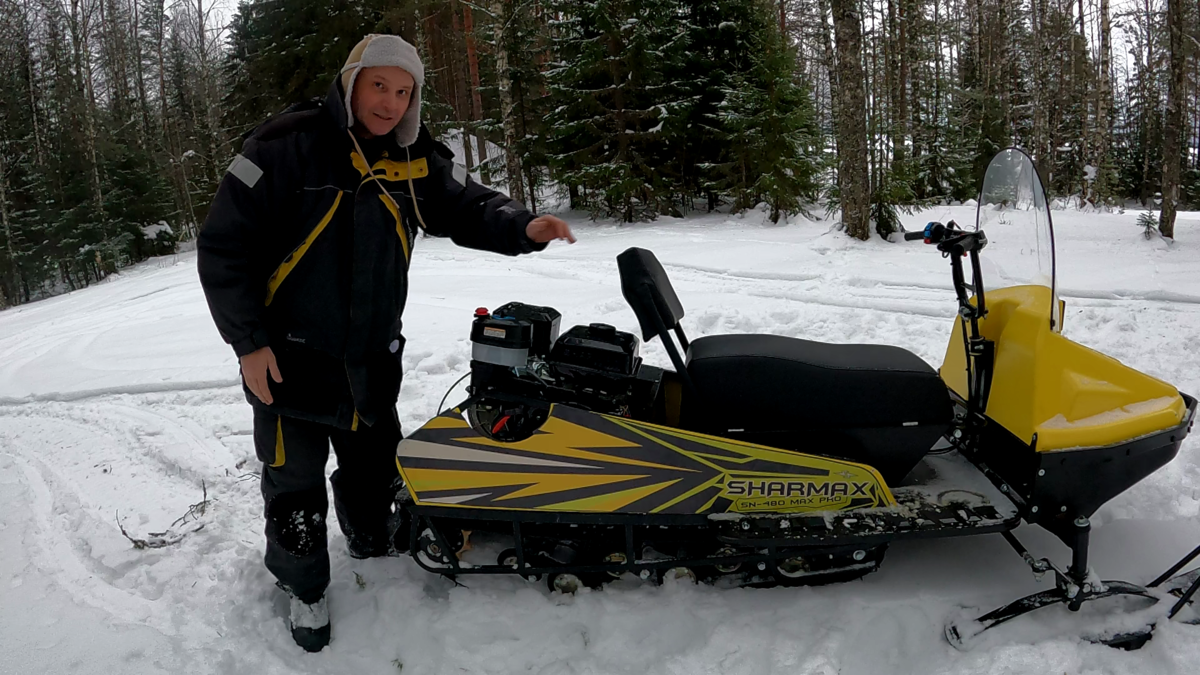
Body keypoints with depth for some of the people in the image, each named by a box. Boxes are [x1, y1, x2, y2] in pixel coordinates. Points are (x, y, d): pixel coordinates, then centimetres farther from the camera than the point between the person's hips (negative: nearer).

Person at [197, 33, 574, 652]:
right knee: (295, 481, 8)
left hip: (372, 359, 4)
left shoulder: (418, 161, 0)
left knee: (373, 466, 20)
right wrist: (249, 343, -16)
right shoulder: (288, 146, -15)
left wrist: (523, 227, -19)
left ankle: (373, 546, 47)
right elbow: (223, 244, -14)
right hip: (289, 358, -4)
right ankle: (304, 585, 31)